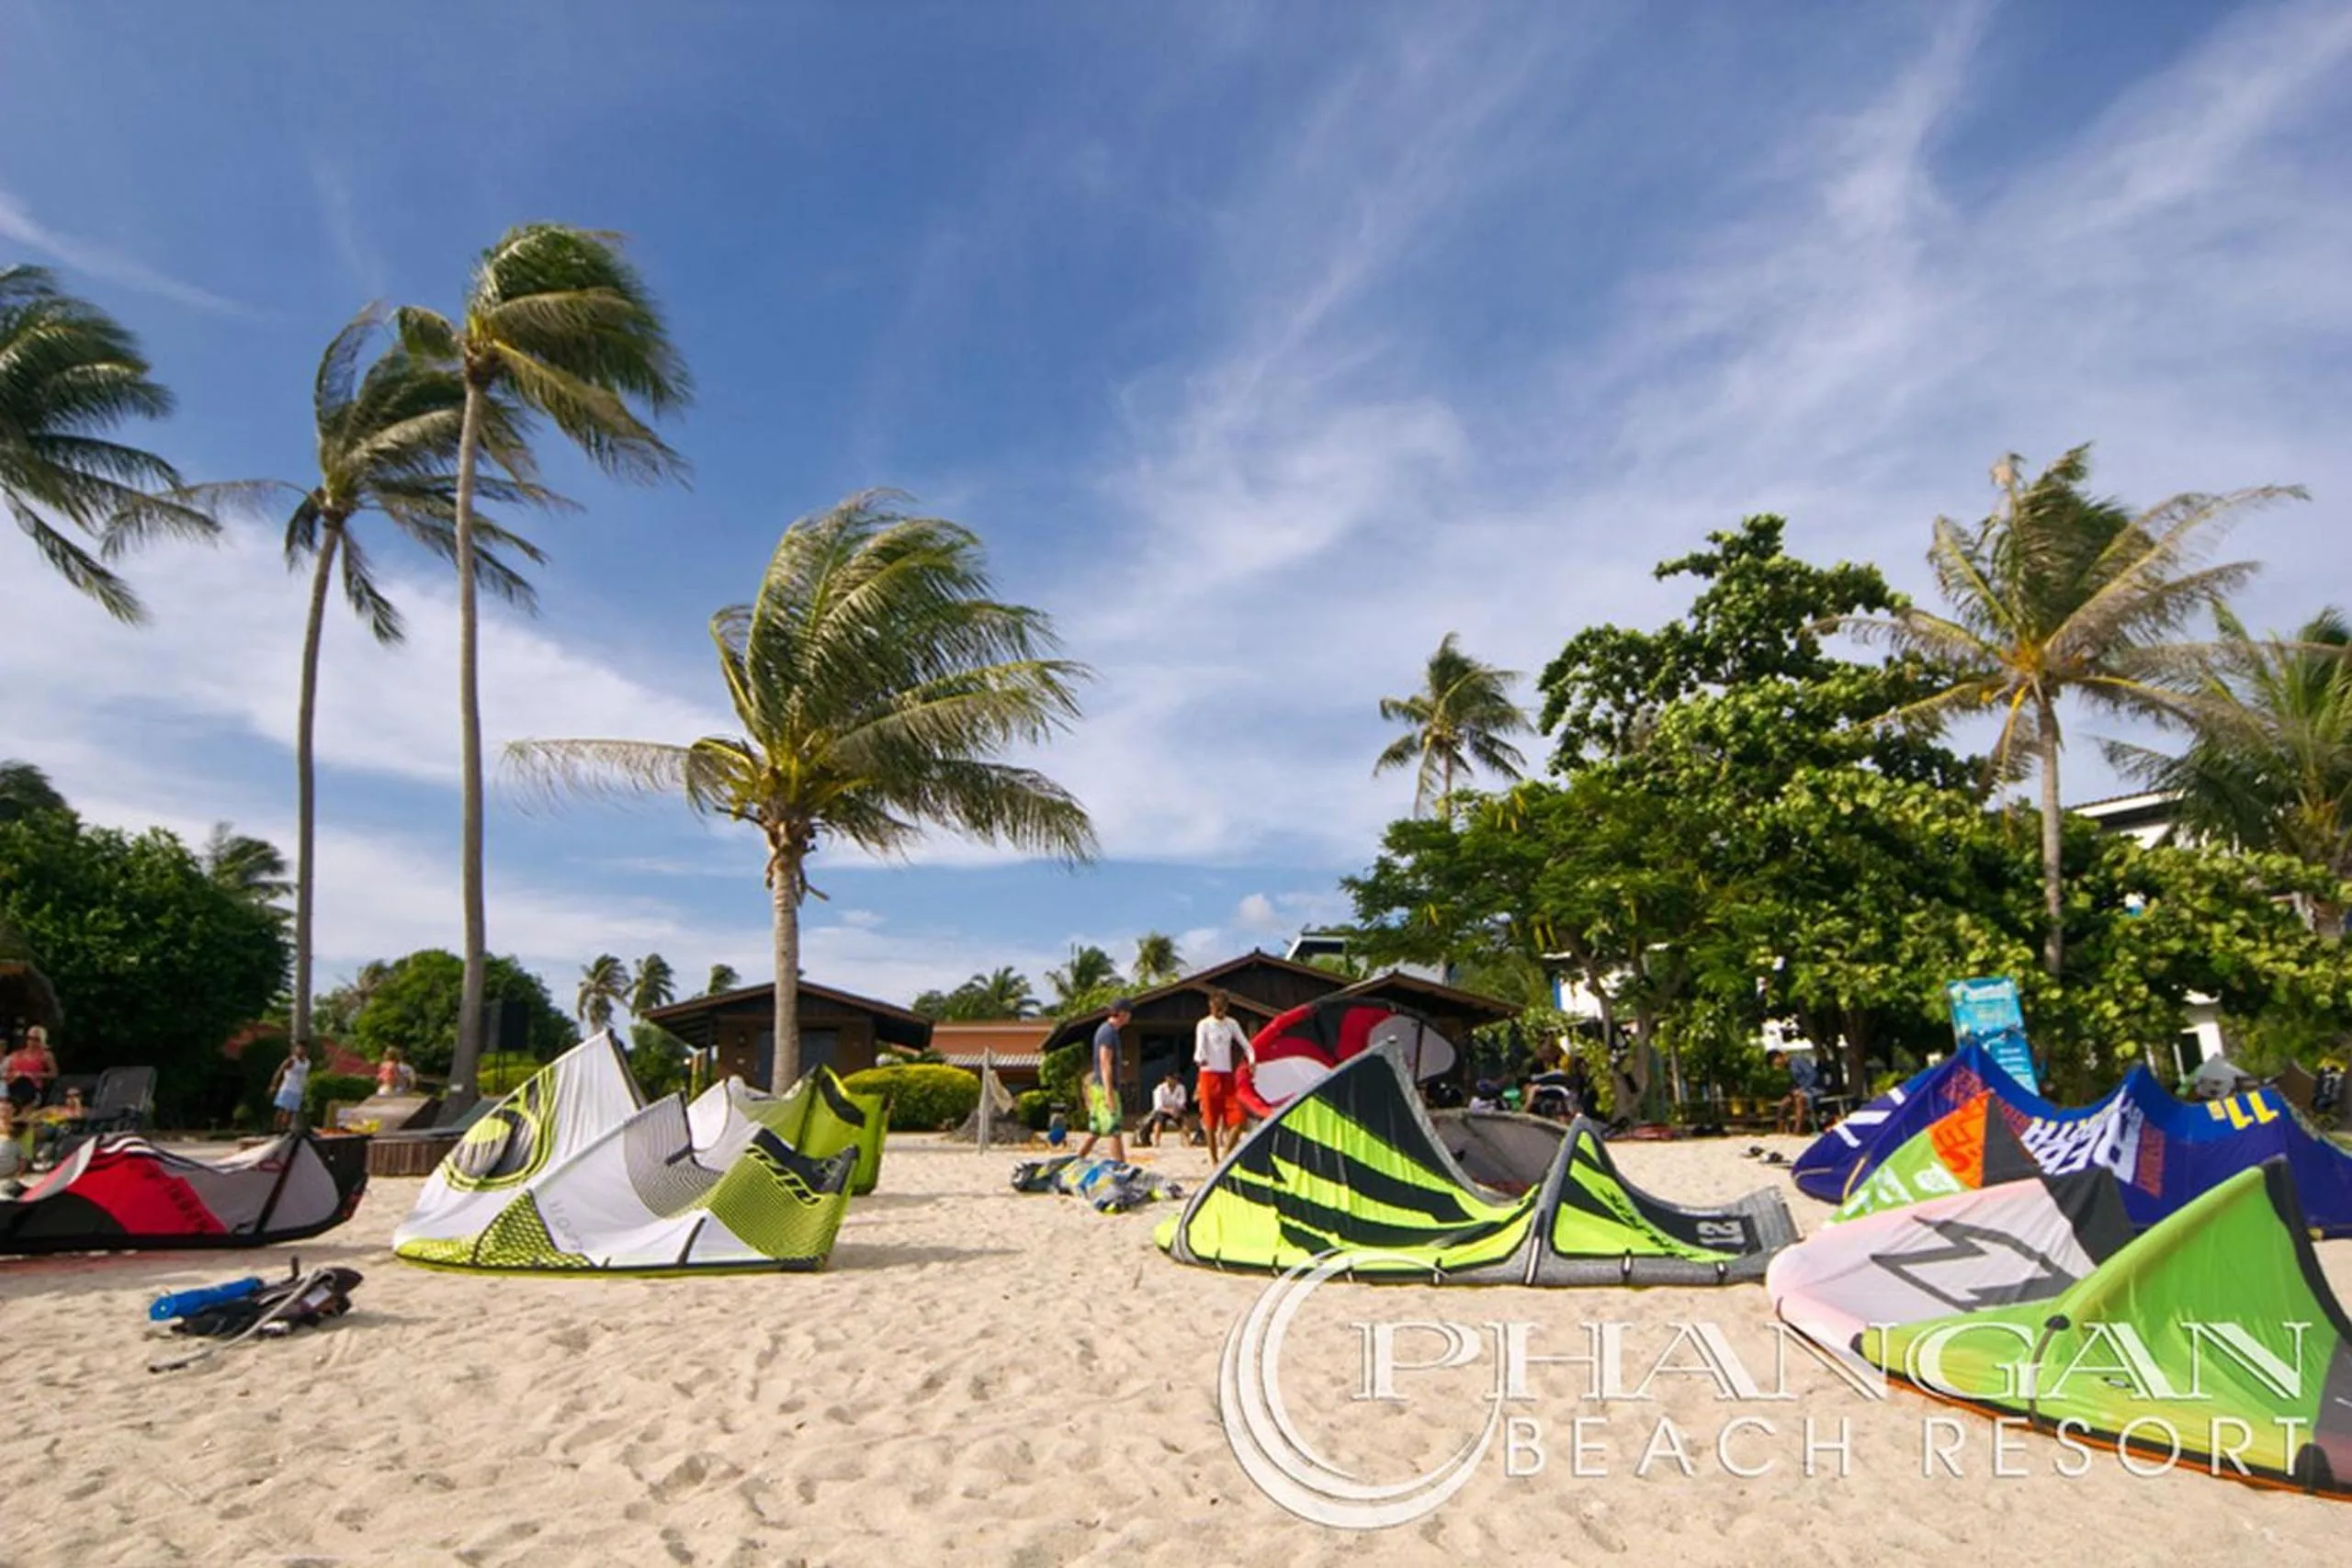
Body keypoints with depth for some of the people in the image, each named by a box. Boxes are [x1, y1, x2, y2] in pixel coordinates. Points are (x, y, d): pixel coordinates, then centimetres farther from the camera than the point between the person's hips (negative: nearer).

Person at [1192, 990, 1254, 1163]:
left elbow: (1245, 1044, 6)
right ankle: (1214, 1159, 10)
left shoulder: (1232, 1024, 10)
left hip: (1227, 1075, 4)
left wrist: (1252, 1059, -15)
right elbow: (1200, 1045, -15)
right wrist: (1200, 1059, -38)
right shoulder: (1204, 1025, -2)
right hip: (1209, 1074, -4)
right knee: (1211, 1119, -1)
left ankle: (1226, 1155, 9)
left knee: (1238, 1116, -5)